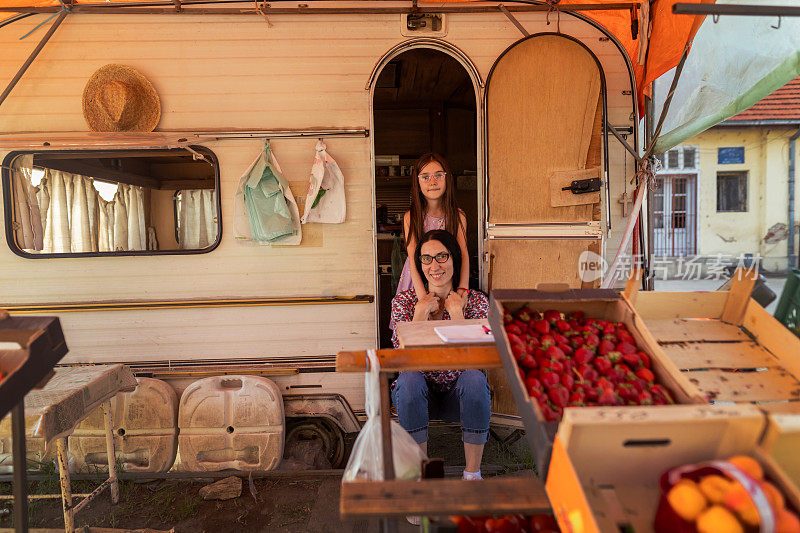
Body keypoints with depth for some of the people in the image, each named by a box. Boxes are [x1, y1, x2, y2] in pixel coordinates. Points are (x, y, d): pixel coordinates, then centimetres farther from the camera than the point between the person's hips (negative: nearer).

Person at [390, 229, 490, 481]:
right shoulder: (404, 300, -6)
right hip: (419, 394, 0)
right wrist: (421, 313, -21)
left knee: (474, 378, -31)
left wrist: (456, 314, -20)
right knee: (410, 379, -31)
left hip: (458, 395, 0)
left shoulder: (476, 300, -7)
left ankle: (473, 473, -17)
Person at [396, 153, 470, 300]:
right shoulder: (410, 217, -8)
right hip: (417, 281, -1)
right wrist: (423, 297, -29)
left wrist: (463, 287, -30)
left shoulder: (458, 216, -3)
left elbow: (464, 254, -11)